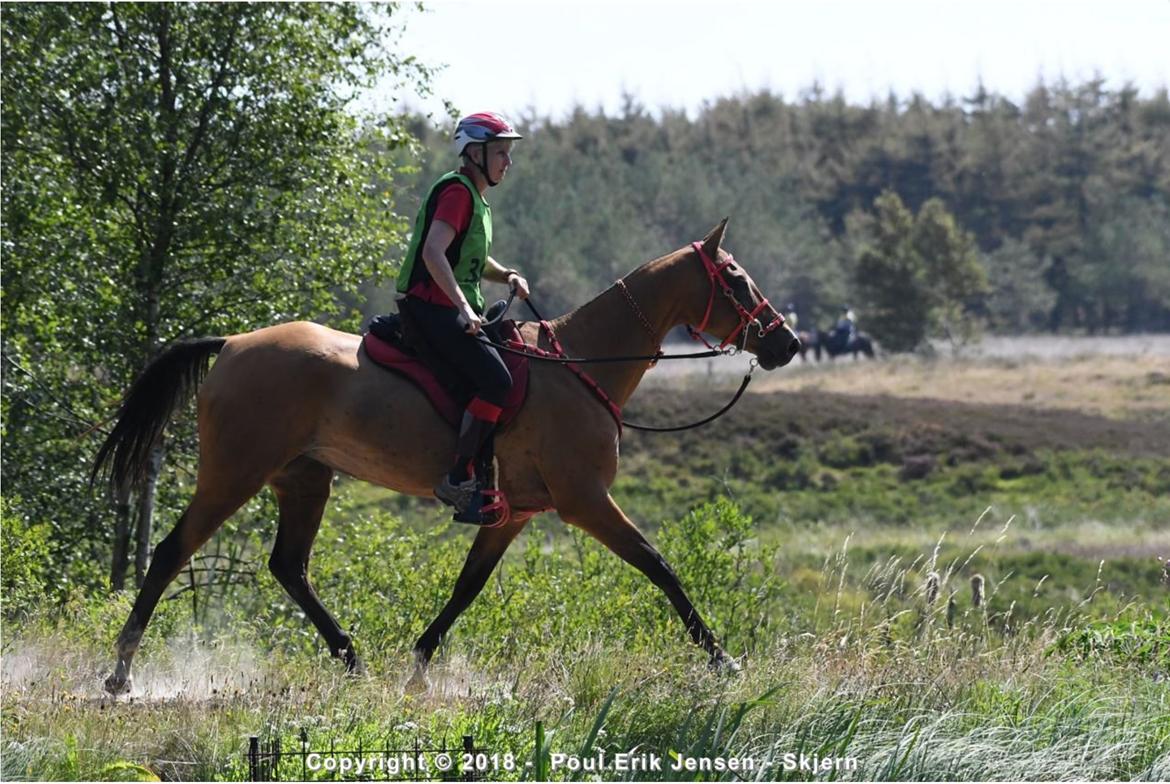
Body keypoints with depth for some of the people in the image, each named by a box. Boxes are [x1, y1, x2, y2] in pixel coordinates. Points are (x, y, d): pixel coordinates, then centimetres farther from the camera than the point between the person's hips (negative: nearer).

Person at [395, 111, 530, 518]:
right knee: (497, 380, -22)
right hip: (432, 307, -11)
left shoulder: (476, 197, 20)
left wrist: (506, 275, 13)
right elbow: (433, 252, -25)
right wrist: (463, 307, -31)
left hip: (450, 307, 11)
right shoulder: (457, 191, -12)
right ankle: (458, 479, -21)